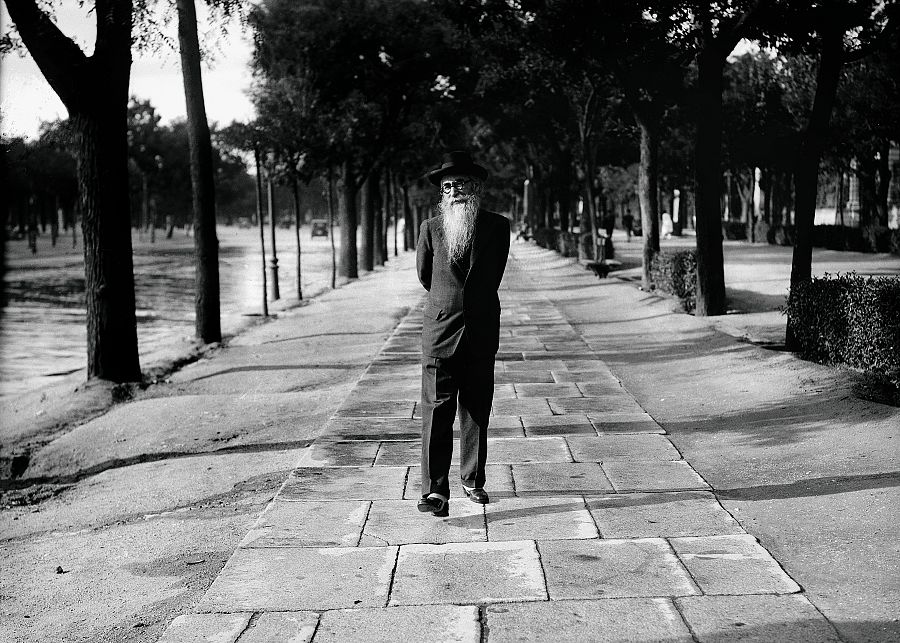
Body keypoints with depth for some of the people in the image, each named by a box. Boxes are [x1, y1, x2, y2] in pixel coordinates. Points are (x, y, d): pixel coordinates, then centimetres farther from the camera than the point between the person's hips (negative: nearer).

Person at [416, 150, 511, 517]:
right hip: (440, 332, -1)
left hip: (481, 333, 1)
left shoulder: (497, 227, 3)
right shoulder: (430, 229, 1)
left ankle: (473, 481, 23)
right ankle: (436, 491, -9)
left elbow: (493, 275, 13)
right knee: (437, 411, -8)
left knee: (477, 412, 9)